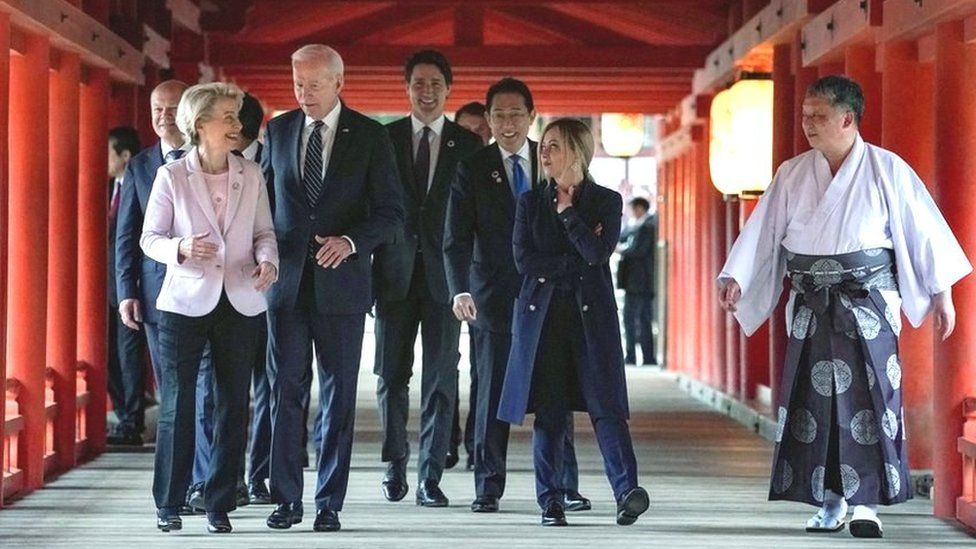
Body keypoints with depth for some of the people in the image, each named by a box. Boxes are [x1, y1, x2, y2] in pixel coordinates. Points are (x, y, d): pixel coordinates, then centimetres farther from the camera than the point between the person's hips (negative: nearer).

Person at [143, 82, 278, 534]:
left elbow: (264, 232, 11)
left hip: (239, 303, 3)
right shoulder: (171, 176, -2)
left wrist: (268, 261, -10)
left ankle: (220, 505, 13)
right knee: (177, 403, -1)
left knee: (232, 404, 5)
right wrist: (180, 249, -20)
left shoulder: (251, 175, 6)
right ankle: (168, 504, 10)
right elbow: (150, 238, 0)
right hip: (185, 301, -3)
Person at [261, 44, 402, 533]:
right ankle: (286, 498, 10)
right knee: (283, 391, 2)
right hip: (286, 281, 2)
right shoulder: (278, 131, 8)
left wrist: (351, 241, -19)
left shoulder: (370, 136, -1)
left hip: (340, 281, -2)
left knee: (338, 396, 3)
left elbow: (391, 212, -2)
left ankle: (329, 503, 9)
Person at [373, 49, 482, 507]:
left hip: (445, 275, 0)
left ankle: (430, 478, 5)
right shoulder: (383, 138, 6)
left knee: (441, 378, 0)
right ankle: (395, 464, 22)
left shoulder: (468, 144, 5)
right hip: (395, 274, 0)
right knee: (391, 375, 5)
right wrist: (367, 271, -4)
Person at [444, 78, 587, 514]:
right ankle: (488, 487, 8)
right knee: (492, 393, 1)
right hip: (494, 295, -1)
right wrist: (460, 290, -19)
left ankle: (564, 487, 9)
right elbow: (457, 237, -5)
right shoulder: (472, 168, 1)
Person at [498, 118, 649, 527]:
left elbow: (598, 253, -10)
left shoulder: (606, 202, 6)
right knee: (548, 410, 1)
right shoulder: (530, 202, 11)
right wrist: (577, 261, -5)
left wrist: (567, 212, -4)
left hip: (591, 313, -2)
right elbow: (523, 259, -1)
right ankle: (551, 501, 5)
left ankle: (627, 491, -18)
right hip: (542, 313, 2)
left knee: (605, 404, -10)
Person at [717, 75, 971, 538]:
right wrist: (735, 278, -10)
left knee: (869, 398, -7)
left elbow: (924, 230, -1)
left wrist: (942, 293, -2)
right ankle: (829, 502, 11)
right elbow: (763, 231, 3)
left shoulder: (886, 170, -3)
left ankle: (866, 502, -1)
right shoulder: (791, 174, 6)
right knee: (816, 400, 2)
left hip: (868, 306, -3)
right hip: (811, 308, 3)